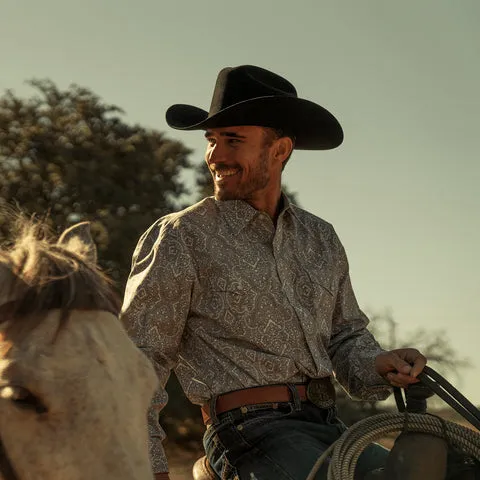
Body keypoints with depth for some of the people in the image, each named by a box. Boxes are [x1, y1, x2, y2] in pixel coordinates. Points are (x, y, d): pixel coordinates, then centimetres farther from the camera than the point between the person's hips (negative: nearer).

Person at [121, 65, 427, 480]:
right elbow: (139, 364, -2)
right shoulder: (180, 238, 0)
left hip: (332, 430, 6)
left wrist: (377, 366, -1)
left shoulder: (320, 239, 17)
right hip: (252, 432, -6)